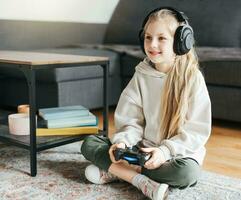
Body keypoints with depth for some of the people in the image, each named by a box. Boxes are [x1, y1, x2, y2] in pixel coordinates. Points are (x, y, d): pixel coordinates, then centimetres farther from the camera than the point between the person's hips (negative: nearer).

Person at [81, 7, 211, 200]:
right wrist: (123, 142, -22)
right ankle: (143, 182, -22)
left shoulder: (192, 78, -11)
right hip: (143, 148, 3)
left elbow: (197, 131, -13)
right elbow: (131, 121, -1)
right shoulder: (141, 76, -1)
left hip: (179, 152, -3)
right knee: (89, 143, -8)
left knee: (187, 172, -37)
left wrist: (166, 150, -26)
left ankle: (118, 171, -18)